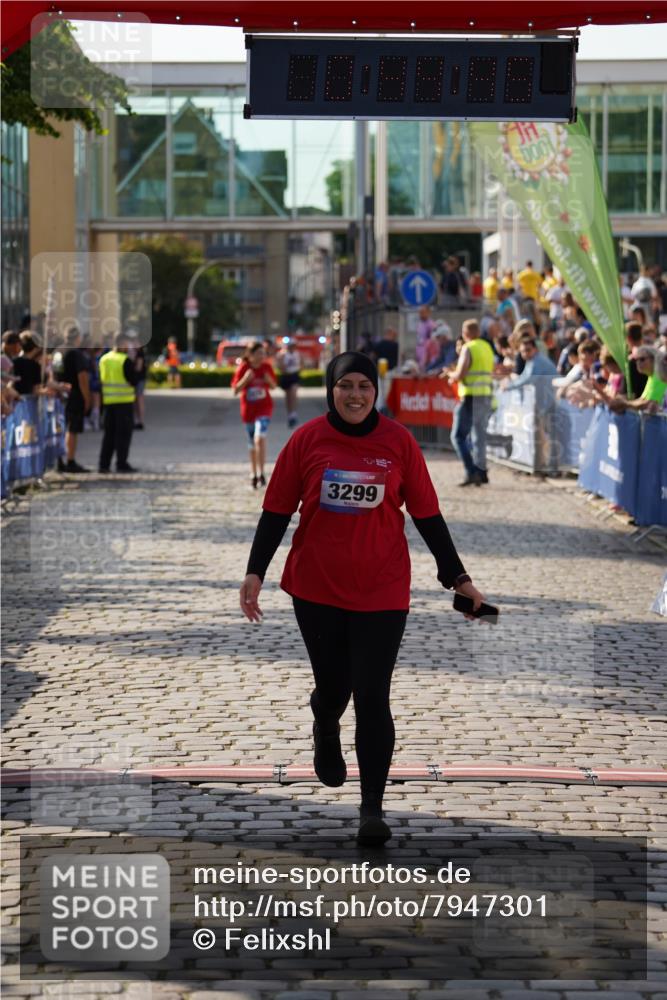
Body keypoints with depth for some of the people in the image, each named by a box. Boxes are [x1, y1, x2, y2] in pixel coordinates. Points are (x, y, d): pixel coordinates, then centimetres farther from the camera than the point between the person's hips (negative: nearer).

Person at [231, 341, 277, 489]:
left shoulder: (267, 367, -5)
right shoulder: (243, 368, -9)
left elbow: (273, 386, 7)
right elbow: (235, 390, -9)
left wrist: (269, 380, -15)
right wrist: (245, 379, -24)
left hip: (264, 407, -1)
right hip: (248, 409, 1)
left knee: (260, 438, -23)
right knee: (252, 443, 13)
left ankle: (261, 473, -19)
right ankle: (254, 475, 27)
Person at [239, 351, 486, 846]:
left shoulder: (398, 442, -3)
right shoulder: (308, 439, -3)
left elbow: (428, 515, 2)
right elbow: (277, 511, 2)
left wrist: (457, 577, 1)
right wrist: (255, 572, -5)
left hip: (381, 592, -1)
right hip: (317, 588, 1)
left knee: (372, 699, -7)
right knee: (333, 687, 14)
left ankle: (373, 808, 1)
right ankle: (326, 732, 52)